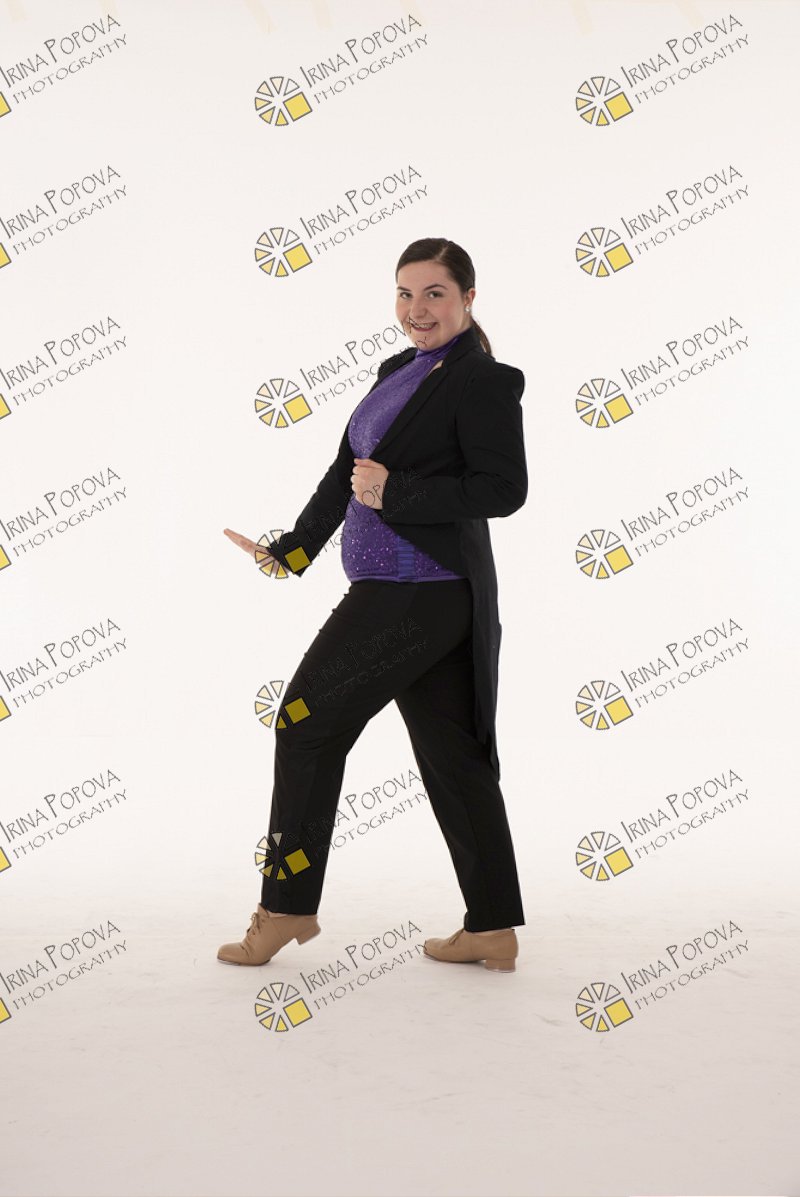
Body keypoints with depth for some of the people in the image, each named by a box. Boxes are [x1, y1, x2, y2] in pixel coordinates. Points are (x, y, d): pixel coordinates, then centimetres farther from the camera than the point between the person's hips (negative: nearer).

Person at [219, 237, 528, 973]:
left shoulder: (484, 382, -11)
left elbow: (505, 490, -17)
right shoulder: (397, 372, 16)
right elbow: (348, 471, 20)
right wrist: (292, 549, 20)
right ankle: (494, 932, 19)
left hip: (419, 595, -9)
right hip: (394, 590, 9)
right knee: (452, 754, 11)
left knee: (307, 725, 0)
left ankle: (287, 908, 14)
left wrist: (395, 492, -20)